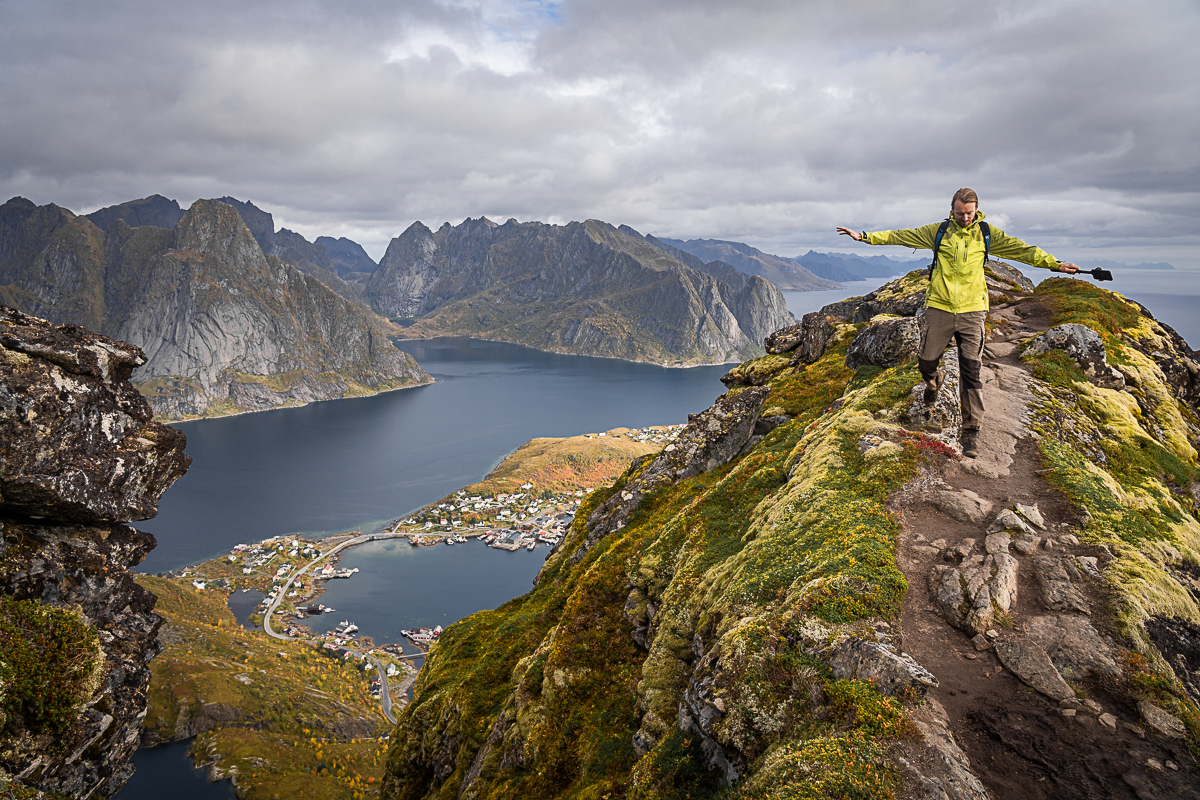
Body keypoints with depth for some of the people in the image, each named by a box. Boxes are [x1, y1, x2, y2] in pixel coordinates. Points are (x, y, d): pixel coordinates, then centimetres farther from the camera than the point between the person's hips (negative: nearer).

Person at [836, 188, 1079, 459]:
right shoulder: (938, 231, 6)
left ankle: (970, 432, 3)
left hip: (971, 311, -1)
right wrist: (864, 236, 1)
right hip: (939, 308, 1)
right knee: (926, 362, 6)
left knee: (971, 373, -3)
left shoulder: (986, 234, 5)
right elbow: (901, 236, 6)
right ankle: (934, 380, 45)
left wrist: (1053, 263, -10)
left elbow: (1020, 249, 1)